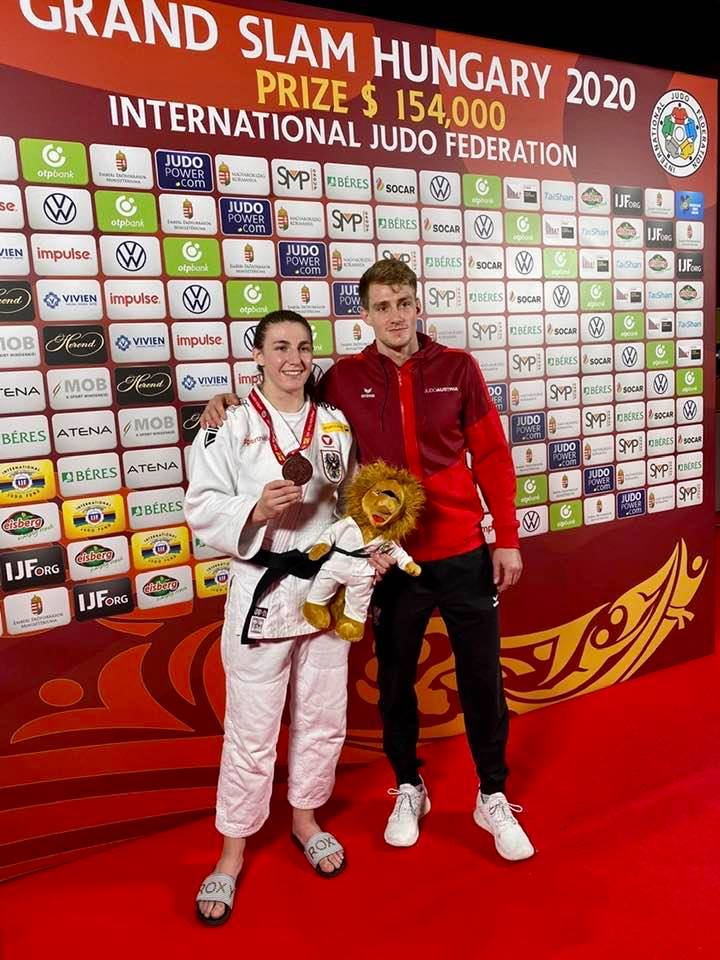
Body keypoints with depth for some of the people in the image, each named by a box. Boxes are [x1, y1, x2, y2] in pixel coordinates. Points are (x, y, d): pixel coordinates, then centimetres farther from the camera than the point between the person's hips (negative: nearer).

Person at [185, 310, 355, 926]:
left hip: (329, 587, 4)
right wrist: (255, 511, -25)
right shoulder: (231, 427, -7)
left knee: (324, 716, 17)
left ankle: (305, 816, 43)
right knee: (251, 729, 6)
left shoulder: (335, 425, 4)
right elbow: (203, 509, -8)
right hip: (262, 591, -4)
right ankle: (233, 850, 30)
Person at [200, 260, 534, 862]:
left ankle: (493, 797, 36)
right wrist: (232, 400, -8)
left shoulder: (457, 368, -2)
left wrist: (507, 538, -1)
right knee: (395, 681, 15)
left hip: (464, 554, 0)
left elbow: (492, 456, 0)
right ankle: (409, 790, 40)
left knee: (482, 679, 12)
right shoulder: (345, 379, -3)